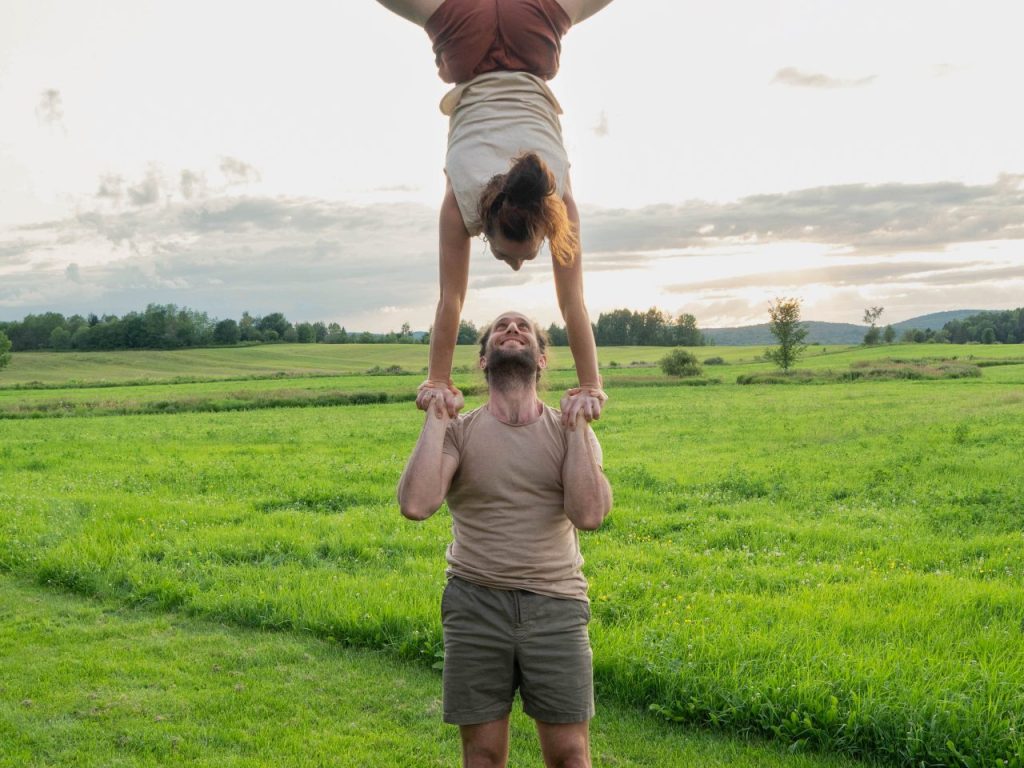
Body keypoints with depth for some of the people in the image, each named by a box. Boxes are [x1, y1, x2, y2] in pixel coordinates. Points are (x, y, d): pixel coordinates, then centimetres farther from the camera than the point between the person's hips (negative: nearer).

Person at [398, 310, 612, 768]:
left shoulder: (568, 432, 3)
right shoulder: (458, 432, 1)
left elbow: (588, 515, -14)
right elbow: (415, 505, -17)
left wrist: (579, 425, -11)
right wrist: (435, 419, -12)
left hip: (555, 607, 0)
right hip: (476, 605, 0)